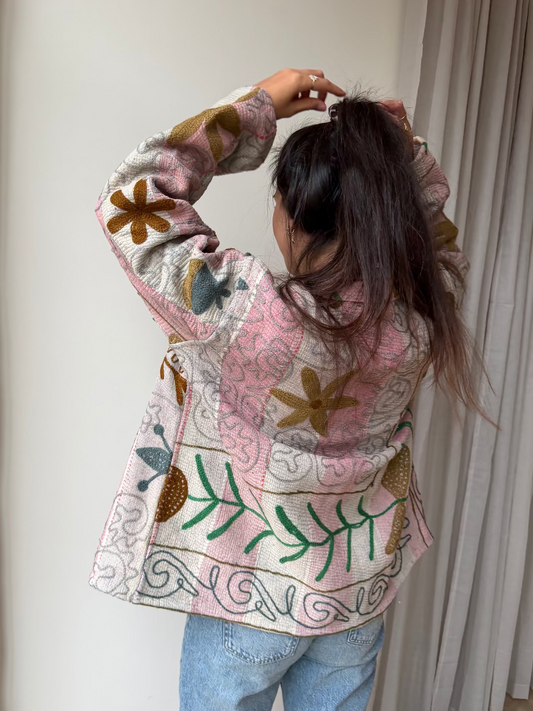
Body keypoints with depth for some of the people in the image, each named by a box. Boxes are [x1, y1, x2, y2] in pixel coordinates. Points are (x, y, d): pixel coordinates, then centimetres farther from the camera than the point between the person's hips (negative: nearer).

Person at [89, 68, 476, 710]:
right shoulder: (424, 314, -16)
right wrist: (397, 140, -4)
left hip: (246, 600, -4)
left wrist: (258, 103, -16)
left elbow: (130, 200, -21)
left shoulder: (252, 315, -33)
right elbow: (431, 221, 8)